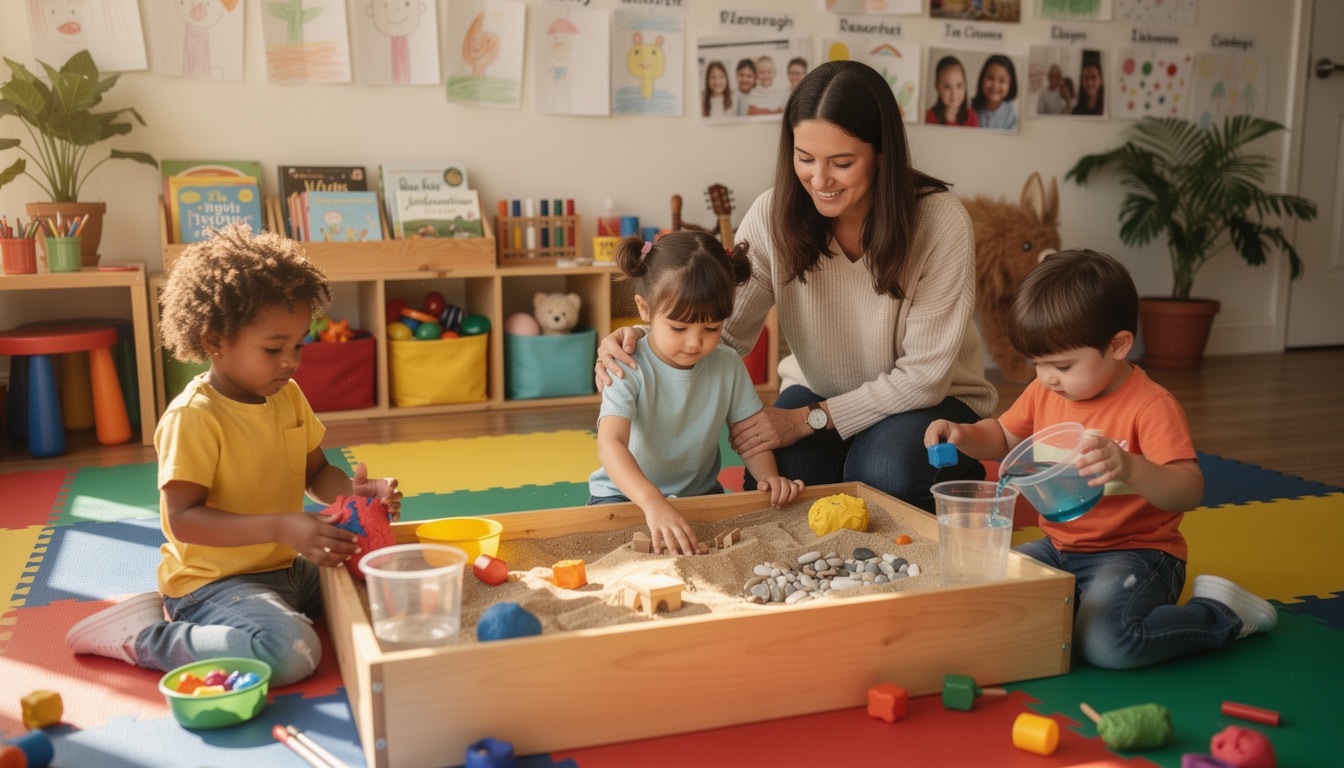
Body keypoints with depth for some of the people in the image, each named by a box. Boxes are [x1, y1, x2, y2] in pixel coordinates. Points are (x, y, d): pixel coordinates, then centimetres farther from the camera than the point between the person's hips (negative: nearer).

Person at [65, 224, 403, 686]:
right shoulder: (192, 418, -19)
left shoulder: (289, 397, 6)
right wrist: (280, 527, -33)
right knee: (292, 652, -31)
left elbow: (316, 474, 11)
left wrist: (353, 492, -12)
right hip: (214, 579, -9)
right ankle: (144, 637, -7)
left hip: (285, 568, 9)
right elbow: (183, 519, -23)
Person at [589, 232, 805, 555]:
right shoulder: (629, 369, -21)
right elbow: (610, 444, -35)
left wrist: (770, 478, -16)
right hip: (626, 495, -4)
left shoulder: (728, 366, -4)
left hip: (700, 493, 4)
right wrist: (653, 503, -52)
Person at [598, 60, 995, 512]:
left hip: (930, 403, -2)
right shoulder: (774, 215, -14)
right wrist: (641, 340, -37)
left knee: (881, 473, -32)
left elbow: (923, 375, -20)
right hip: (816, 390, 2)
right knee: (778, 476, -27)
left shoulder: (940, 221, -24)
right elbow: (725, 330, -17)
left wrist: (809, 419, -25)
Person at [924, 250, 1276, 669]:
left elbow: (1189, 490, -27)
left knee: (1105, 643, -29)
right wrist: (963, 435, -3)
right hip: (1058, 547, 7)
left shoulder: (1151, 406, -18)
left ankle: (1221, 613, -1)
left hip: (1134, 551, -7)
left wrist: (1131, 469, -47)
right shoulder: (1043, 393, 3)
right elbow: (1004, 437, 19)